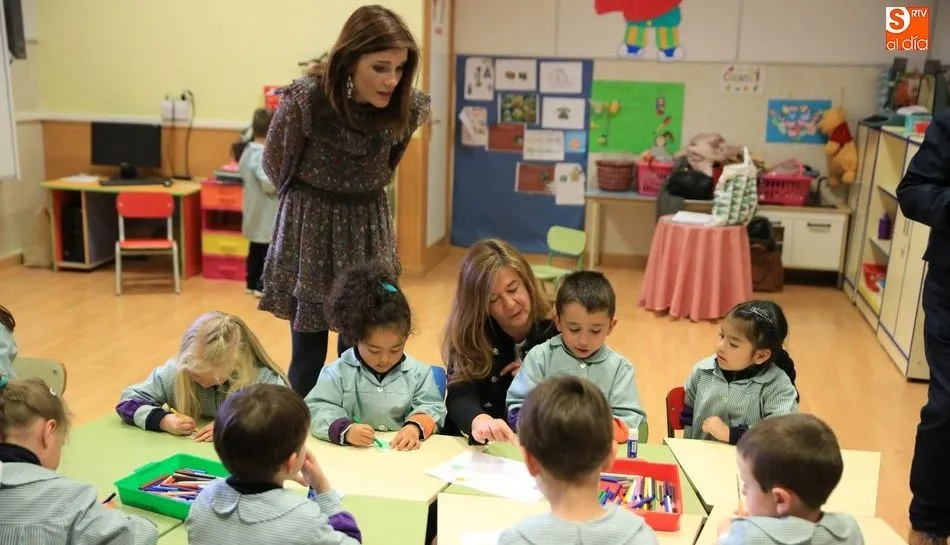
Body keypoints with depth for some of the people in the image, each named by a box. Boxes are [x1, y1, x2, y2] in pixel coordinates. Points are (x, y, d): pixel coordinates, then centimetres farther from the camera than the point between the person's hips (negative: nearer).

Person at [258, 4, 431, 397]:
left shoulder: (405, 106, -12)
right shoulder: (304, 99, -23)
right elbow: (276, 165, -2)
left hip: (369, 228, 3)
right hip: (310, 226, -3)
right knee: (308, 353, 3)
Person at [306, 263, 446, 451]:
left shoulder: (418, 373, 5)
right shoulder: (338, 373, -1)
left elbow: (433, 409, 5)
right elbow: (317, 409, -6)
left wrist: (416, 426, -18)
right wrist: (346, 430, -26)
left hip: (404, 454, 1)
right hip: (353, 457, -1)